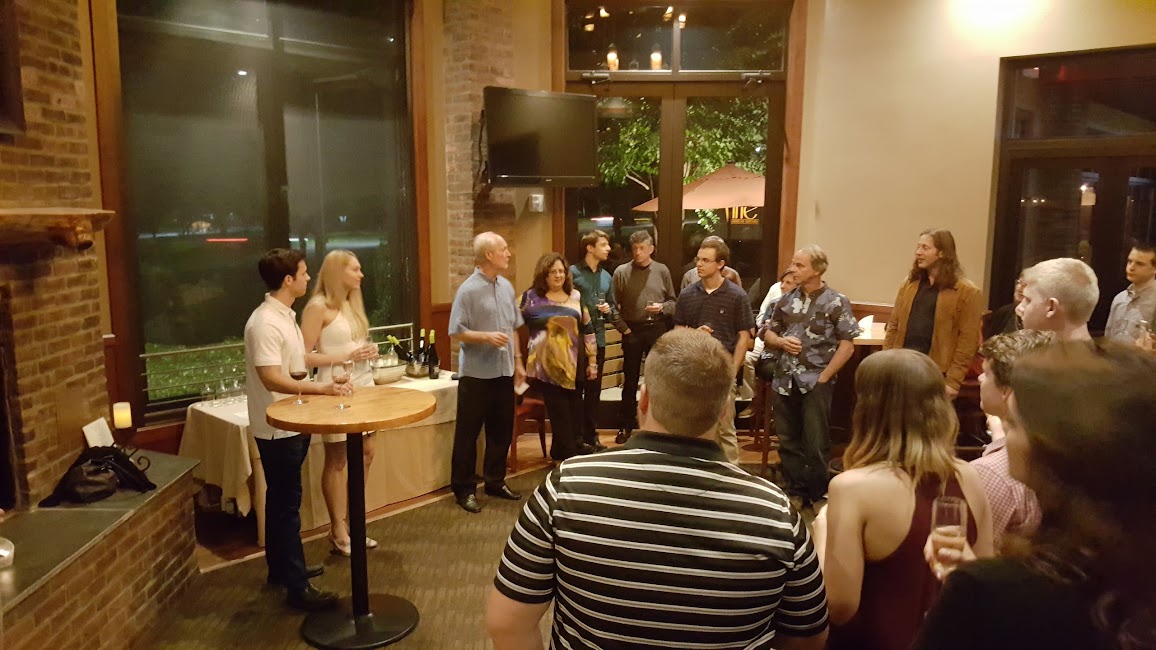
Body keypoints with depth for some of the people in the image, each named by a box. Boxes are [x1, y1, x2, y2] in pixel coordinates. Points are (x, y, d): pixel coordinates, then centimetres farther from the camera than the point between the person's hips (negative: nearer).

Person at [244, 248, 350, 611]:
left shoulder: (285, 316, 9)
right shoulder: (265, 322, -21)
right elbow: (271, 378, -28)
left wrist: (322, 386, 14)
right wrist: (318, 389, -33)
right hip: (277, 428, -10)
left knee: (281, 500, 19)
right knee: (287, 504, -3)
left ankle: (281, 568, 33)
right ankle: (297, 587, 5)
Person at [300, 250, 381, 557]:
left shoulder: (352, 304, 14)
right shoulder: (318, 307, -11)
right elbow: (304, 357, -15)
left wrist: (369, 351, 3)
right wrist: (346, 357, -20)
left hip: (364, 385, 8)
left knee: (365, 454, 11)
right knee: (337, 460, 2)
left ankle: (351, 523, 25)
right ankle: (339, 532, 13)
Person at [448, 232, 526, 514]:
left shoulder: (507, 287, 7)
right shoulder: (468, 290, -12)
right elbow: (457, 332, -14)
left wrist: (518, 361, 13)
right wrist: (486, 336, -25)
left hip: (504, 371, 7)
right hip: (476, 373, -6)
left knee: (501, 429, 14)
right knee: (468, 432, 4)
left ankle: (495, 481, 29)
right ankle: (464, 488, 15)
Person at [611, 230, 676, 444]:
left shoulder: (662, 271, 2)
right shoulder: (621, 272, -1)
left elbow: (673, 301, 5)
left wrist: (662, 307, -13)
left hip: (657, 329, 1)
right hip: (632, 330, -1)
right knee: (630, 381, 8)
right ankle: (625, 426, 18)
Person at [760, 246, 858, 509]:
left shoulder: (836, 302, -5)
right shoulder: (786, 300, 8)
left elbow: (847, 345, -7)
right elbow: (766, 332, 15)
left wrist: (824, 377, -12)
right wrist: (781, 341, -8)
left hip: (815, 383, -5)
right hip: (784, 381, 5)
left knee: (816, 443, 3)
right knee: (788, 441, 13)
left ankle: (819, 495, 20)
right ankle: (795, 492, 27)